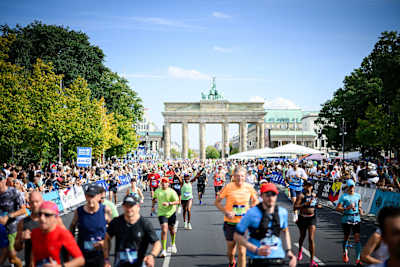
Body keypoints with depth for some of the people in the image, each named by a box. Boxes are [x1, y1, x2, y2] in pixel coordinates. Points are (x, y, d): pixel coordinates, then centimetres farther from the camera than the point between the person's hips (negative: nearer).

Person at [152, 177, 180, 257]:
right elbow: (155, 198, 25)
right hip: (162, 213, 1)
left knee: (171, 229, 15)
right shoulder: (157, 191, 5)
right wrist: (153, 205, 14)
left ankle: (173, 244, 46)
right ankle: (164, 250, -15)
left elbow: (177, 201, -15)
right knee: (164, 230, -15)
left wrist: (169, 203, -28)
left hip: (171, 212, 0)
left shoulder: (172, 192, -7)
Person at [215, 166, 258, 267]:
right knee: (231, 251, 14)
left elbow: (255, 201, 13)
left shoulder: (249, 187, -6)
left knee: (242, 251, -8)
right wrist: (226, 212, -19)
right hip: (230, 222, 0)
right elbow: (217, 202, -4)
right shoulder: (228, 187, -13)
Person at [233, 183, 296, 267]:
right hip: (258, 259, -3)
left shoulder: (282, 212, 0)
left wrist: (288, 251, 8)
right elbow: (237, 236, -8)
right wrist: (256, 250, -18)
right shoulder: (252, 213, -13)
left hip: (278, 258, 3)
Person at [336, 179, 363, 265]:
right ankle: (345, 253, 39)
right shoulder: (344, 196, -7)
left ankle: (358, 259, -5)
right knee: (346, 237, 12)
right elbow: (337, 208, -12)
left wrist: (360, 209, 8)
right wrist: (348, 208, -22)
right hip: (347, 218, -3)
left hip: (356, 218, 3)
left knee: (357, 238, -6)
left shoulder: (358, 195, 6)